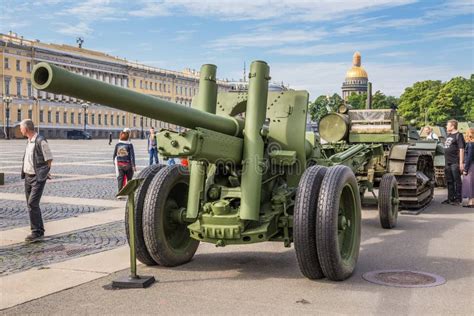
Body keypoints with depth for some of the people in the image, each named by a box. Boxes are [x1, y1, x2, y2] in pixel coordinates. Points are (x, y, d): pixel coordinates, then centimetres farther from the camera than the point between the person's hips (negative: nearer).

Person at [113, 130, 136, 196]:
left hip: (119, 164, 2)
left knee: (120, 178, 1)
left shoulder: (117, 144, 2)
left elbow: (114, 155, 11)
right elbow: (132, 155, -13)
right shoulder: (129, 145, -9)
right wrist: (133, 165, -12)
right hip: (128, 164, -2)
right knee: (129, 179, 13)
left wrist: (115, 163, 27)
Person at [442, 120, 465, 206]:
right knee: (449, 181, 13)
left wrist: (461, 163, -20)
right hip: (448, 163, 9)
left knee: (457, 181, -1)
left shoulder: (458, 135, -9)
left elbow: (461, 150, -14)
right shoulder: (448, 135, 17)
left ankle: (458, 199, 4)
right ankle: (450, 198, 22)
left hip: (455, 163, -9)